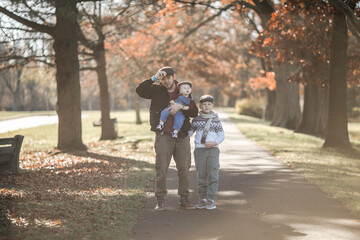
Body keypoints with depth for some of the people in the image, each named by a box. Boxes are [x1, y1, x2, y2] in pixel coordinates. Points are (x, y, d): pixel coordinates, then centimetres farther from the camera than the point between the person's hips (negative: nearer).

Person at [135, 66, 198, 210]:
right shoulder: (156, 90, 7)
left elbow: (195, 112, 3)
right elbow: (139, 90, -9)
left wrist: (181, 106, -13)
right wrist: (154, 79, -11)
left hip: (182, 136, 2)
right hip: (163, 136, -2)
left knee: (184, 169, 2)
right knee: (161, 169, -6)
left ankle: (184, 200, 12)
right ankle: (160, 201, 2)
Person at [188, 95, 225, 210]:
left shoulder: (216, 120, 6)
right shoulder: (196, 120, 8)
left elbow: (221, 135, 6)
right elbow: (189, 132, 15)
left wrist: (215, 142, -11)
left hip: (212, 149, -1)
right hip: (199, 149, 1)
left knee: (212, 174, -8)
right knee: (201, 175, 2)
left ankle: (211, 199, -5)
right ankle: (202, 198, 9)